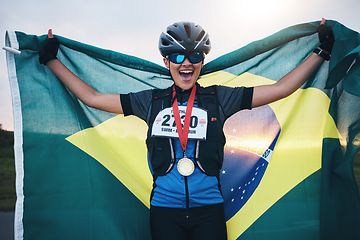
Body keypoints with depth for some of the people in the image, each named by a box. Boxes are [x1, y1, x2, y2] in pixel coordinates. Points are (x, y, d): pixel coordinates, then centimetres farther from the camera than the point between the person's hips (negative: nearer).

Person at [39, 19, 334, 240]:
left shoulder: (219, 98, 2)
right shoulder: (151, 101, 4)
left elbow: (281, 88, 2)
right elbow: (91, 97, 8)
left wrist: (321, 51, 4)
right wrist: (51, 59, 12)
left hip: (209, 210, 0)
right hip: (165, 210, 1)